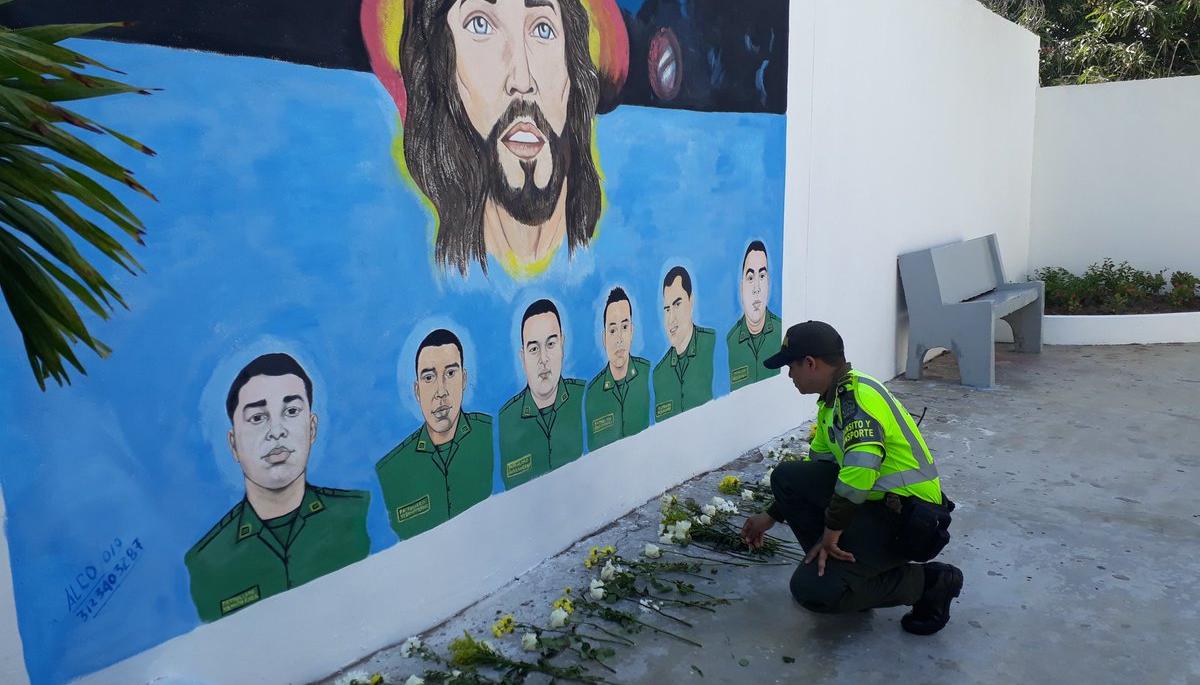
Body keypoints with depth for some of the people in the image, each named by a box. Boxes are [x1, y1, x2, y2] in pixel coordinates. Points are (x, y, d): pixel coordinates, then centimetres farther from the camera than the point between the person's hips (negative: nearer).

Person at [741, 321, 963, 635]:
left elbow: (861, 468, -33)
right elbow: (817, 466, 22)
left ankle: (927, 583, 0)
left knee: (813, 590, -16)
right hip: (875, 502, 9)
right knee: (787, 476, 2)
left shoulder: (856, 394, -20)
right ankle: (834, 563, 8)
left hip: (906, 518, -9)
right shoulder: (831, 401, 12)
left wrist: (831, 532, -22)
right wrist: (770, 517, 25)